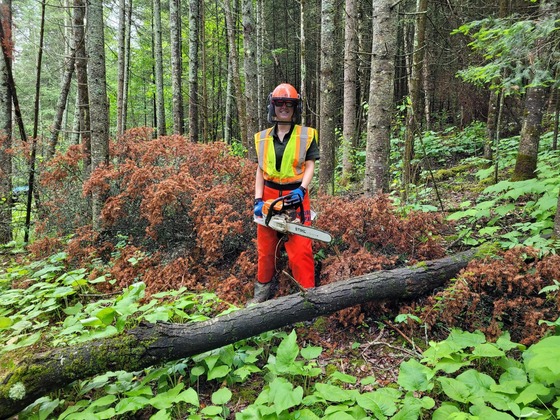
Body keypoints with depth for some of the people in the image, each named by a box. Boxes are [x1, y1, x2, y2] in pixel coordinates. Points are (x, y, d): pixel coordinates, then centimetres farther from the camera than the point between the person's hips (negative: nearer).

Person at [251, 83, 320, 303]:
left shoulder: (307, 135, 0)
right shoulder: (263, 138, 9)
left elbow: (309, 167, -3)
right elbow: (260, 171, 6)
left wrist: (301, 189, -21)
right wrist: (258, 200, -4)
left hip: (296, 196, -3)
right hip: (269, 196, 4)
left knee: (300, 249, -7)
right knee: (265, 246, 13)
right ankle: (262, 290, 29)